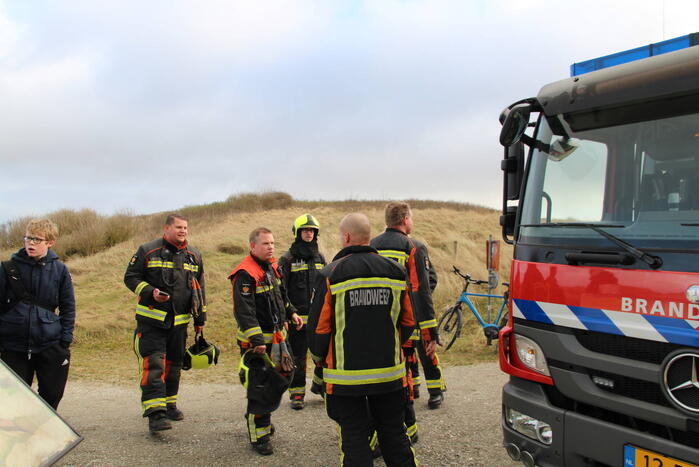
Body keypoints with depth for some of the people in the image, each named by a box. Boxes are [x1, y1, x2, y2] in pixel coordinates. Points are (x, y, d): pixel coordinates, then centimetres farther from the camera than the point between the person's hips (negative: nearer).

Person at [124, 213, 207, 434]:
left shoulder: (194, 256, 11)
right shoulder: (148, 251, -3)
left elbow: (199, 289, 18)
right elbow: (130, 277, -1)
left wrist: (200, 319, 16)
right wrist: (150, 292, -19)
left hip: (180, 321, 5)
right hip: (151, 319, -5)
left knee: (173, 365, 14)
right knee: (153, 365, -13)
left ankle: (169, 405, 29)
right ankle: (155, 414, -14)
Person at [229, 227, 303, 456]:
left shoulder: (272, 267, 10)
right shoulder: (245, 274, -19)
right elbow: (244, 311, -25)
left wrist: (291, 313, 15)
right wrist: (257, 340, -29)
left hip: (276, 336, 9)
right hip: (256, 341, -9)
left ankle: (259, 416, 38)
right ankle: (258, 436, 8)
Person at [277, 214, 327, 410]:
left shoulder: (320, 258, 12)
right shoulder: (287, 259, -3)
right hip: (298, 317, -4)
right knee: (298, 358, 3)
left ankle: (319, 384, 28)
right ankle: (297, 394, 17)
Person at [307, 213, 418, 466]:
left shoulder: (331, 274, -10)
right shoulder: (395, 270, 1)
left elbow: (319, 327, -8)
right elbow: (408, 321, 8)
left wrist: (322, 355, 11)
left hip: (346, 375, -3)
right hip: (390, 372, 4)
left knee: (354, 438, 8)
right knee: (395, 435, 17)